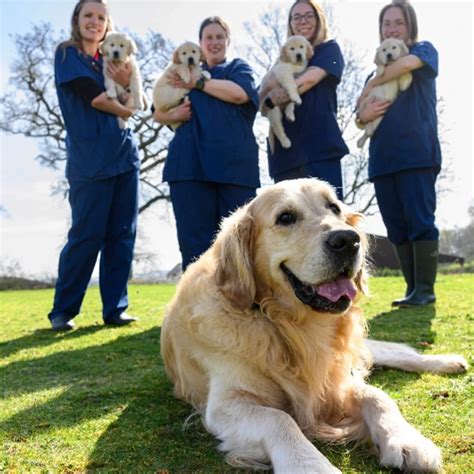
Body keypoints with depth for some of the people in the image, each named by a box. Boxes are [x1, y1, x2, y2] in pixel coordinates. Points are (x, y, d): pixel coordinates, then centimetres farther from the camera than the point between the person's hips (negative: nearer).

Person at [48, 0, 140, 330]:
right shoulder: (67, 53, 5)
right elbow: (92, 96, -8)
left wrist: (127, 83, -9)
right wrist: (124, 110, 5)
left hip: (124, 153, 6)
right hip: (90, 157, -6)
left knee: (123, 234, 2)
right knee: (87, 235, -6)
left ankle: (115, 309, 9)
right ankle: (63, 311, 7)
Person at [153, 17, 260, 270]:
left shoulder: (238, 67, 16)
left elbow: (240, 93, -8)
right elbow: (158, 113, 19)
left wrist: (197, 83, -2)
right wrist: (174, 114, -4)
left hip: (234, 165, -2)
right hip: (190, 164, 2)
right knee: (194, 241, -3)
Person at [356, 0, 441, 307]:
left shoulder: (424, 50, 10)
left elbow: (407, 63, -15)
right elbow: (361, 116, 19)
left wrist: (371, 85, -3)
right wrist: (364, 115, -5)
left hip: (417, 152, -5)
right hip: (382, 157, 6)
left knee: (419, 221, -10)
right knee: (397, 227, 3)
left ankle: (425, 289, -6)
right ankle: (413, 288, 8)